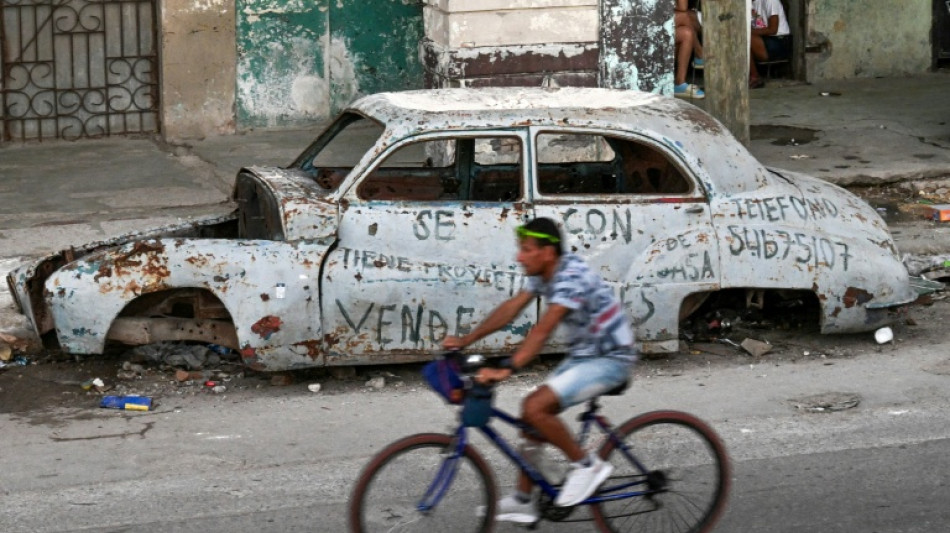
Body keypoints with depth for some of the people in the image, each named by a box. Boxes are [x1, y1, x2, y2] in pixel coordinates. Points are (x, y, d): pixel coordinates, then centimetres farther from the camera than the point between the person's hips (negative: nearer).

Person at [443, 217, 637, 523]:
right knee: (532, 415, 4)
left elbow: (543, 329, -36)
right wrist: (466, 341, 0)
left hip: (610, 359, -10)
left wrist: (506, 370, -44)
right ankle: (522, 501, 12)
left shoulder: (571, 277, -26)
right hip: (582, 356, 10)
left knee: (535, 408, -22)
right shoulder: (543, 274, 3)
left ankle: (587, 465, -6)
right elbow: (511, 308, 5)